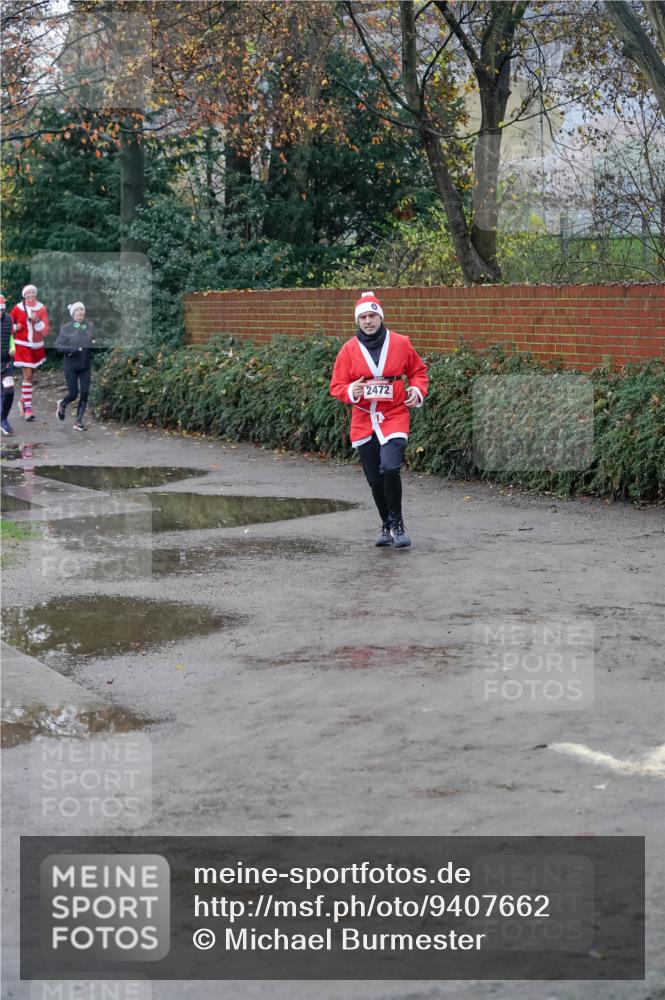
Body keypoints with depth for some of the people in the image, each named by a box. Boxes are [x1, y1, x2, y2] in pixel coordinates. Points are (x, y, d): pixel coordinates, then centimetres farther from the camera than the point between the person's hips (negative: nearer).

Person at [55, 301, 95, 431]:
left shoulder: (90, 326, 4)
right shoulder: (66, 328, -6)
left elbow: (94, 341, 18)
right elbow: (57, 345, -7)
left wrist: (94, 344, -4)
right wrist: (71, 350, -22)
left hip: (86, 366, 3)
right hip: (71, 366, -3)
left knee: (84, 393, -3)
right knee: (73, 394, 0)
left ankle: (78, 422, 6)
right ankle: (62, 404, 34)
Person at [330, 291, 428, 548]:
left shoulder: (400, 343, 0)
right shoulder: (349, 349, 1)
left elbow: (418, 371, 14)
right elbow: (336, 386, 3)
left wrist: (417, 390, -4)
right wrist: (351, 391, -18)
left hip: (394, 416, -2)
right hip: (363, 420, 2)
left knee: (390, 469, -22)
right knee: (375, 480, 7)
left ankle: (396, 524, -4)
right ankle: (387, 526, 28)